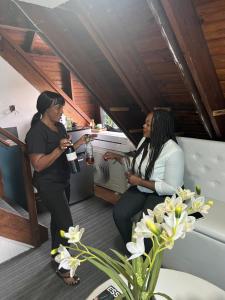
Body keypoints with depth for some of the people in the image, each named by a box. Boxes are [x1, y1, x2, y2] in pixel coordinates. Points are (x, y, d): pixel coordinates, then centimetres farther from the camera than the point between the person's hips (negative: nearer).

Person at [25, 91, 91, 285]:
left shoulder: (59, 126, 5)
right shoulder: (36, 132, -21)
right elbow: (38, 165, -25)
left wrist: (79, 143, -1)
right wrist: (59, 149, -33)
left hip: (63, 180, 8)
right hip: (49, 184, -8)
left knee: (58, 218, 21)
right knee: (66, 224, -6)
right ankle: (62, 267, 15)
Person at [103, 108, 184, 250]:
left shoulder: (174, 152, -25)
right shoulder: (145, 140, -1)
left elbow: (171, 188, -24)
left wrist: (140, 181, -22)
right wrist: (117, 156, 2)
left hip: (162, 194, -6)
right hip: (140, 188, 7)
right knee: (119, 213, -14)